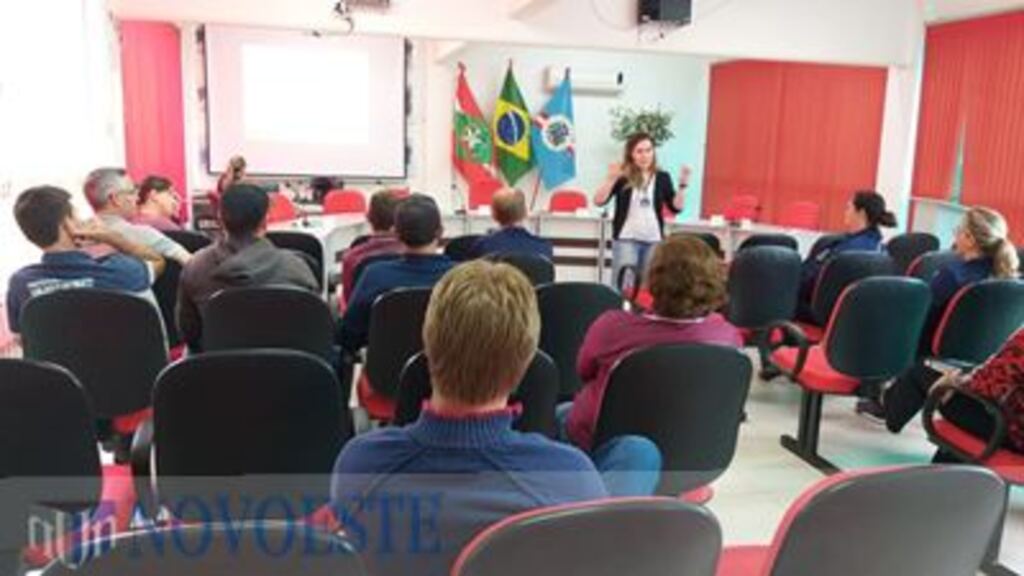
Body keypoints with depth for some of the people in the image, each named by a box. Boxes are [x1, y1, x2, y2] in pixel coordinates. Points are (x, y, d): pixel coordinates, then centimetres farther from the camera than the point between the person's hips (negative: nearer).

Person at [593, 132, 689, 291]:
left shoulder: (662, 177, 5)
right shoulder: (622, 176, -3)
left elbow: (676, 208, 1)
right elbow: (598, 201, -10)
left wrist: (682, 185, -11)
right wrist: (611, 179, -22)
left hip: (654, 240, 3)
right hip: (626, 239, -3)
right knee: (623, 284, -4)